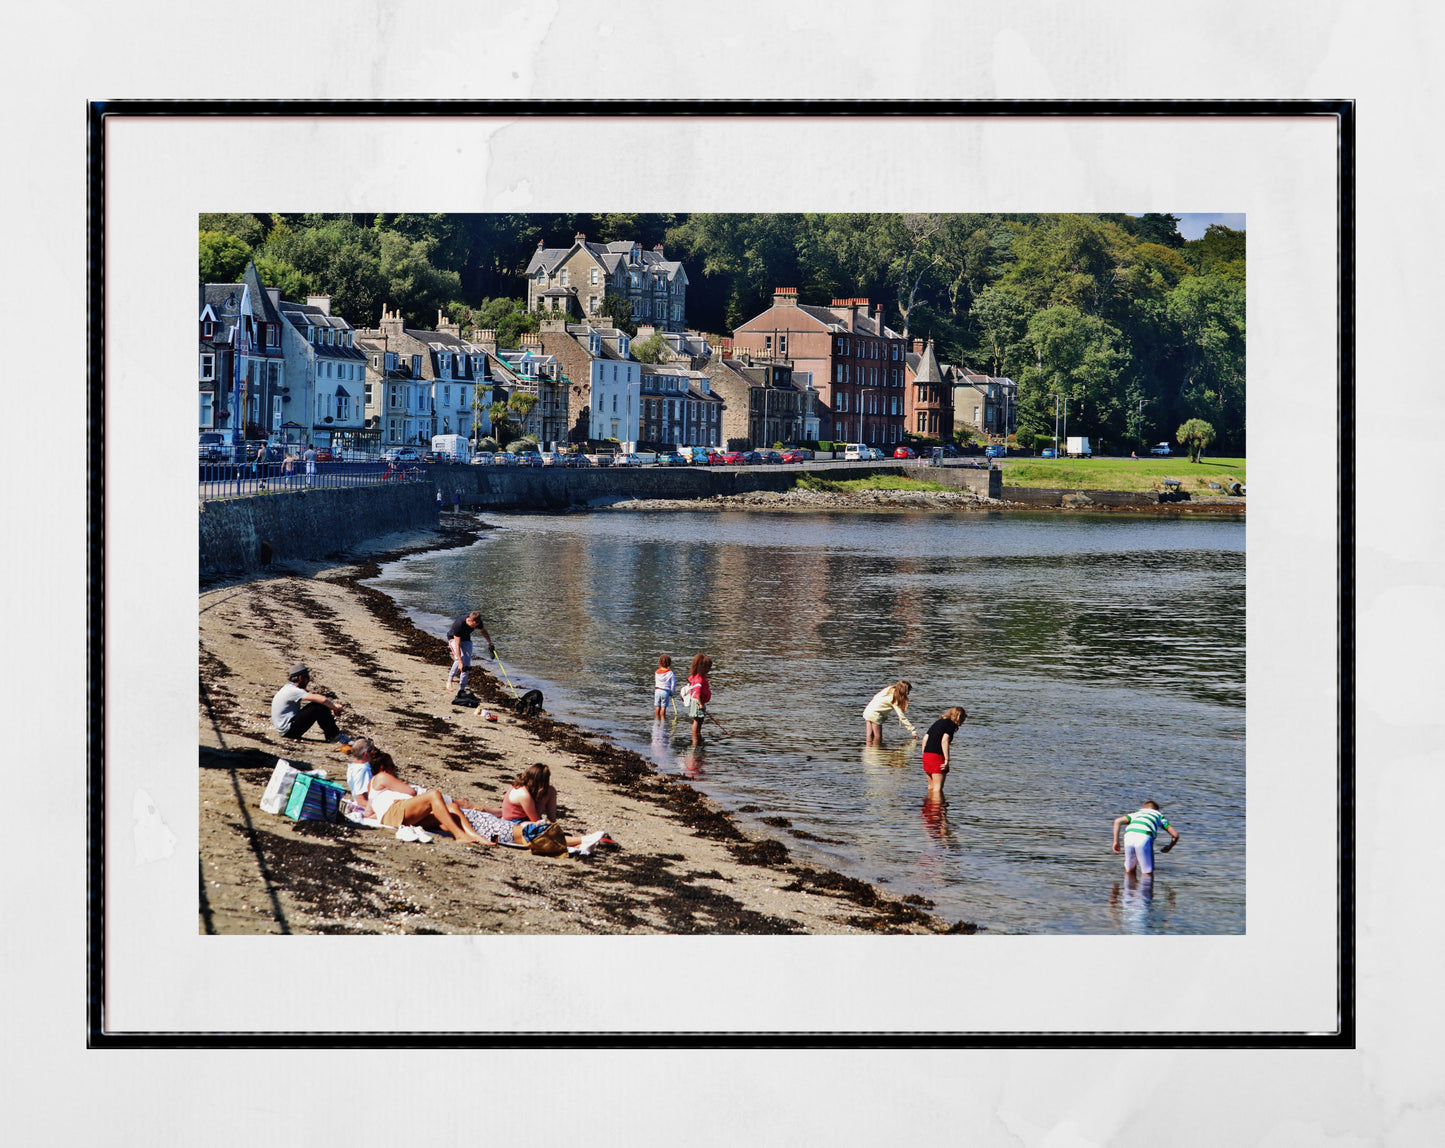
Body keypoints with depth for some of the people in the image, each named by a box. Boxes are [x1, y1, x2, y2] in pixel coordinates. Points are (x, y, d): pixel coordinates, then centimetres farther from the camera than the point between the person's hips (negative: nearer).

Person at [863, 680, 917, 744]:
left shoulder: (890, 689, 4)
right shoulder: (895, 699, -17)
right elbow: (902, 717, -17)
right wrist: (912, 730, -15)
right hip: (874, 715, -8)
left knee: (870, 736, 10)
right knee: (878, 737, 0)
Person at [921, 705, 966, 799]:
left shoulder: (938, 722, 19)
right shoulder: (952, 724, -5)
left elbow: (925, 737, 16)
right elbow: (944, 740, -18)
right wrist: (946, 760, -16)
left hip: (926, 754, 8)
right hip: (937, 756, -8)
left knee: (931, 786, 19)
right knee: (938, 787, -5)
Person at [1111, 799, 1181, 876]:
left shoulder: (1137, 814, 38)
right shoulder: (1160, 816, 33)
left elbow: (1117, 821, 22)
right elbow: (1175, 834, 26)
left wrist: (1116, 841, 24)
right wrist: (1169, 847, 44)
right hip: (1144, 838, -3)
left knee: (1129, 870, 23)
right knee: (1147, 873, 6)